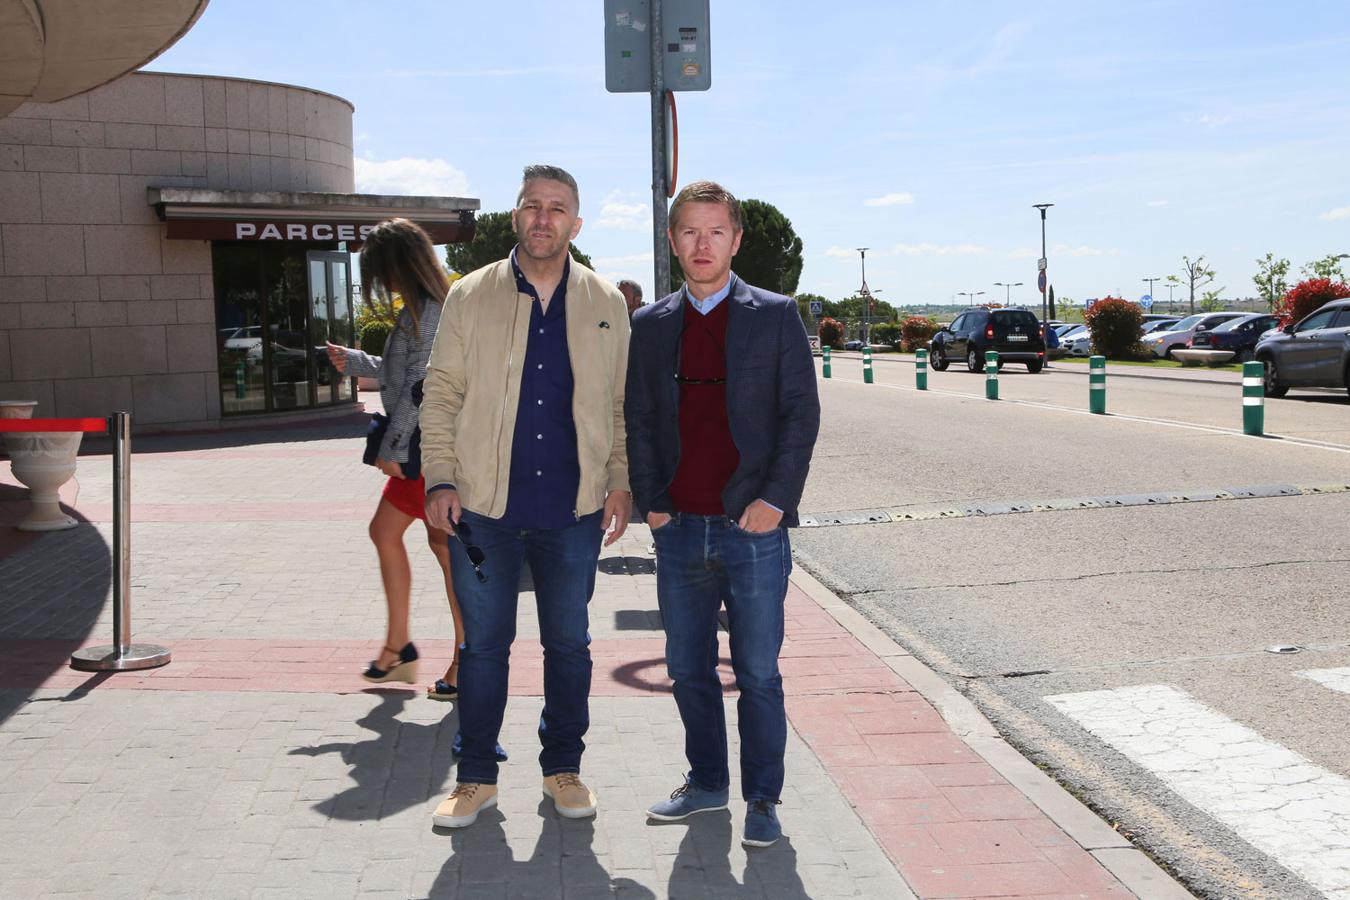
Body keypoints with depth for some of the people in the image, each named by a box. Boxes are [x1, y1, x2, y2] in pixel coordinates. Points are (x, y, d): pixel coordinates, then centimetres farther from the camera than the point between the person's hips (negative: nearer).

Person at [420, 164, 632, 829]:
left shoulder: (605, 304, 7)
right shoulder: (470, 296, 3)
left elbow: (622, 404, 11)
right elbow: (441, 395, 4)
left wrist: (621, 482, 3)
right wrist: (440, 479, -4)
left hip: (574, 509, 1)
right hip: (484, 507, -1)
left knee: (568, 644, 11)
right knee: (484, 644, 7)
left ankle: (562, 767, 27)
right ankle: (476, 777, 21)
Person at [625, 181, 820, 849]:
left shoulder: (775, 316, 1)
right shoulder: (649, 325, 9)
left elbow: (802, 412, -1)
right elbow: (638, 418, 11)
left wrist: (775, 499, -9)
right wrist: (649, 502, 3)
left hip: (753, 528, -3)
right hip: (679, 530, 3)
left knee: (758, 674, 4)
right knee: (688, 669, 13)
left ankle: (763, 800, 18)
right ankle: (706, 782, 30)